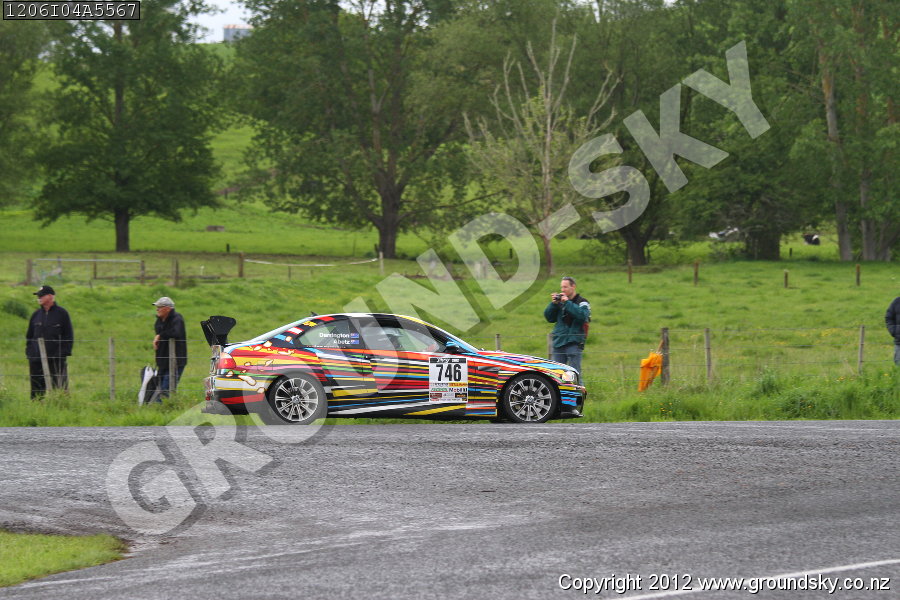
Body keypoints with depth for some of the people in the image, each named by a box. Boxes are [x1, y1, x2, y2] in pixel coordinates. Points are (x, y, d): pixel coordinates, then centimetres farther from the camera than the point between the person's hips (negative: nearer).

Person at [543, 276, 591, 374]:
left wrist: (567, 303, -17)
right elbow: (549, 318, 12)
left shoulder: (582, 302, 0)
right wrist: (553, 304, -4)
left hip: (574, 343, -5)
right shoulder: (559, 301, 14)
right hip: (558, 343, 5)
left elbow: (582, 316, -19)